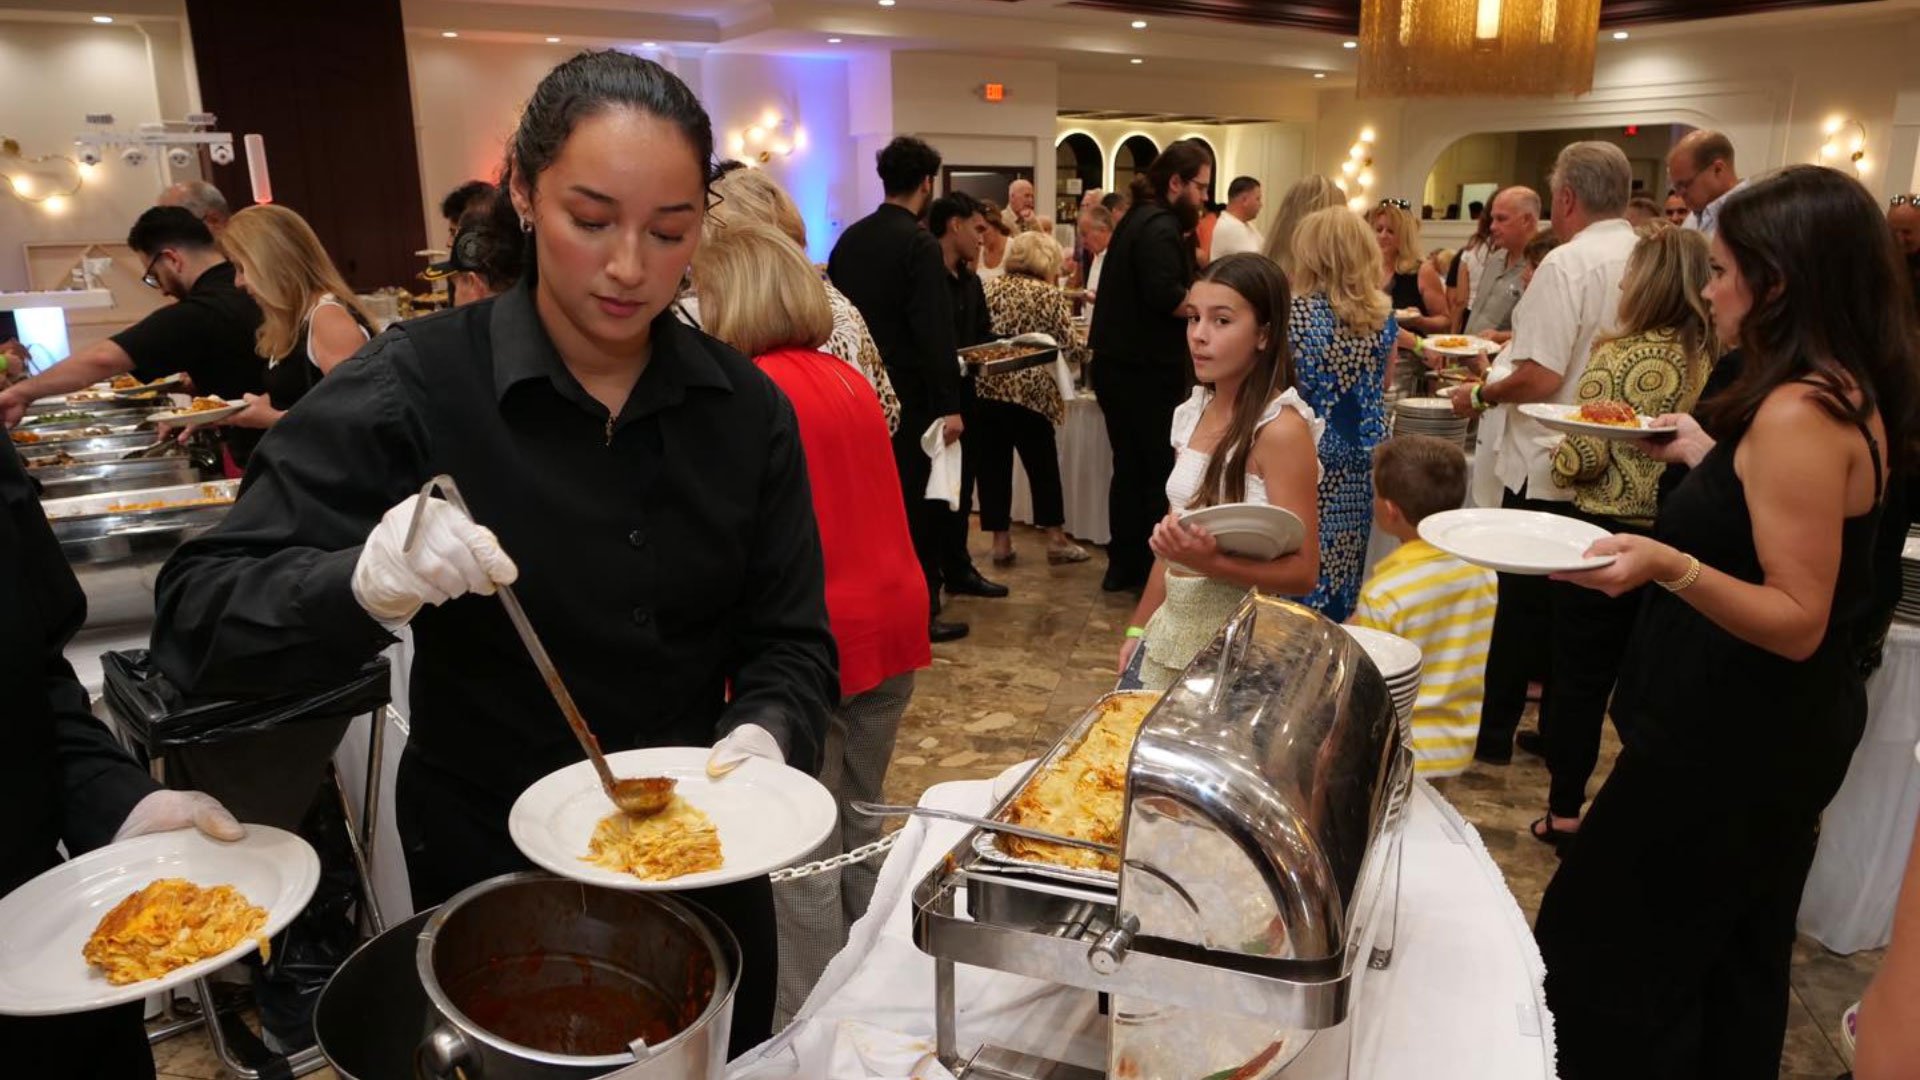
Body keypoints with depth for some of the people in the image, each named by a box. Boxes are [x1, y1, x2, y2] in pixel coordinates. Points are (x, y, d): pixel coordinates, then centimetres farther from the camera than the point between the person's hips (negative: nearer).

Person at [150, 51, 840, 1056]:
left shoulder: (746, 409, -7)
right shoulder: (416, 385, -16)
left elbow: (789, 641, -4)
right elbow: (196, 613, -17)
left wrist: (768, 733, -26)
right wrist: (364, 587, -38)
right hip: (489, 879, -2)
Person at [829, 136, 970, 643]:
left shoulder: (849, 238, 7)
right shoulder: (920, 244, -14)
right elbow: (935, 331, -20)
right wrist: (949, 405, -18)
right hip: (909, 393, -7)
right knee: (919, 503, 3)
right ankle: (920, 611, 10)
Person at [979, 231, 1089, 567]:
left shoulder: (991, 288, 11)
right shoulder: (1050, 295, 2)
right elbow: (1067, 344, -1)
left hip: (983, 386, 3)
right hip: (1028, 390, -3)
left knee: (992, 465, 8)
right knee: (1043, 465, 9)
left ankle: (1001, 541, 11)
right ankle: (1056, 539, 16)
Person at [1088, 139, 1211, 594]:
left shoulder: (1138, 219, 16)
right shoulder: (1161, 227, -15)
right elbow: (1166, 297, -25)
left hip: (1119, 366, 10)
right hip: (1147, 372, -10)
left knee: (1130, 468, 14)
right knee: (1162, 472, -1)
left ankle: (1122, 567, 22)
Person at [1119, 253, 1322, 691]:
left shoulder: (1280, 428, -16)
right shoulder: (1195, 412, 5)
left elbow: (1302, 572, -16)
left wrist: (1211, 562, -30)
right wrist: (1139, 629, 14)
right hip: (1171, 631, 6)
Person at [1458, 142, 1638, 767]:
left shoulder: (1569, 263, -17)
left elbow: (1542, 376, -23)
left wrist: (1480, 396, -7)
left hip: (1546, 468, -7)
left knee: (1520, 604, 4)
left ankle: (1493, 734, 15)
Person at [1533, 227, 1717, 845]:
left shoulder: (1620, 357, -14)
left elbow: (1584, 460, -16)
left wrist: (1559, 460, 4)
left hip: (1606, 534, -4)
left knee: (1581, 675, 8)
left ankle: (1565, 808, 16)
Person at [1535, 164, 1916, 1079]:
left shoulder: (1799, 414, -23)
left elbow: (1799, 622, -24)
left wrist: (1671, 567, -39)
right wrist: (1706, 456, 23)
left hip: (1732, 743, -10)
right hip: (1782, 734, 10)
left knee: (1597, 947, 1)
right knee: (1738, 966, 24)